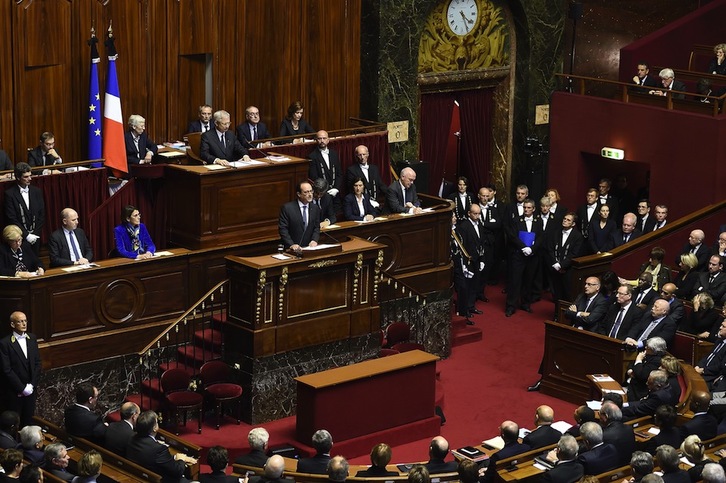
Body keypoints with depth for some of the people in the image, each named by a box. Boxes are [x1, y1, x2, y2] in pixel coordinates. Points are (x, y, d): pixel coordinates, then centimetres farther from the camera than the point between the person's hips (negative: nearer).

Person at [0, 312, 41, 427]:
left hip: (30, 389, 5)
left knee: (28, 421, 11)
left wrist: (32, 385, -4)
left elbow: (37, 363, 6)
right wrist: (22, 388, -15)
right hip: (14, 392, -5)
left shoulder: (32, 338, 3)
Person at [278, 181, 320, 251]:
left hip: (308, 247, 4)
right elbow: (282, 229, -7)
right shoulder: (287, 208, -5)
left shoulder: (315, 208, 9)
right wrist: (291, 245, -18)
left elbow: (316, 228, 13)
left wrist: (314, 240, -7)